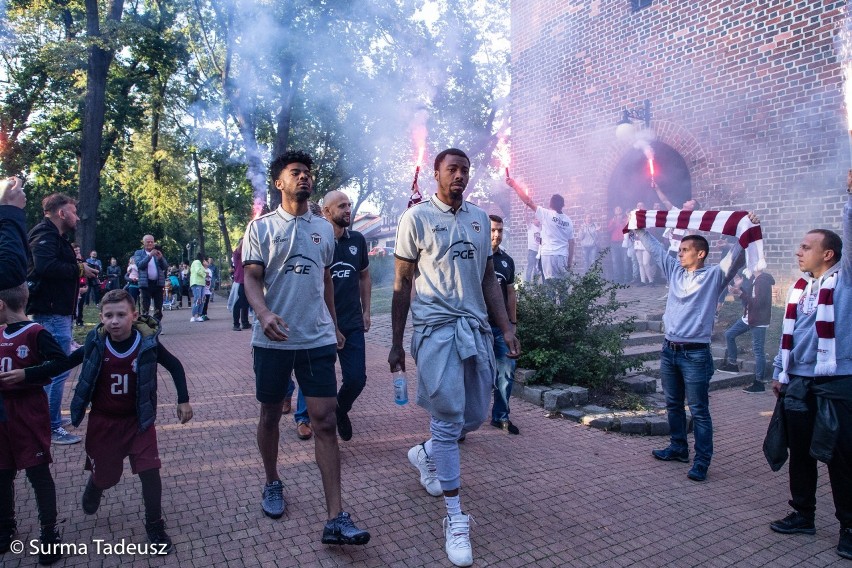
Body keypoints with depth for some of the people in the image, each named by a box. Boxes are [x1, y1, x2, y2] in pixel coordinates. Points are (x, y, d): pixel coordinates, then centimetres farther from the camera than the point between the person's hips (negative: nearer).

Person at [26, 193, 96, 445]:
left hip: (57, 312, 11)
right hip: (52, 312, -11)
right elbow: (46, 266, -30)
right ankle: (51, 427, -2)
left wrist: (77, 268, 1)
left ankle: (50, 417, 30)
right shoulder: (45, 235, -13)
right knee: (58, 369, -8)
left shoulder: (56, 237, 18)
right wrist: (79, 268, -20)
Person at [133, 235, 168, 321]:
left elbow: (166, 267, 7)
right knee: (145, 308, -4)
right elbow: (139, 265, -9)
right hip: (146, 283, -3)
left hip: (158, 283, 3)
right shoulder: (139, 253, 8)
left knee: (158, 308, 4)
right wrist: (150, 255, -18)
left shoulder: (158, 252, 15)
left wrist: (160, 258, -10)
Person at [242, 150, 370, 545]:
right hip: (273, 339, -1)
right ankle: (272, 483, 39)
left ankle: (336, 519, -3)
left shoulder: (324, 229, 12)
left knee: (326, 422, -5)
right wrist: (263, 313, -26)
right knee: (270, 414, 14)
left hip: (318, 339, 2)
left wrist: (334, 326, 20)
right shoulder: (261, 227, 2)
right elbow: (251, 278, -6)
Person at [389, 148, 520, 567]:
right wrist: (396, 344, 0)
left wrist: (506, 328, 9)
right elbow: (401, 285, 0)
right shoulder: (417, 217, -1)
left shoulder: (479, 218, 14)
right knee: (449, 419, -5)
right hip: (436, 327, -5)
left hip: (476, 327, 6)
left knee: (475, 416, 11)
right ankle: (455, 517, 8)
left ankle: (426, 454, 41)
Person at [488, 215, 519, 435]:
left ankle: (501, 416, 15)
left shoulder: (507, 261, 13)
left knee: (507, 370, 2)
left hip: (501, 326, 5)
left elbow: (510, 294, 17)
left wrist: (513, 323, 14)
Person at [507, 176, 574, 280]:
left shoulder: (546, 214, -4)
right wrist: (570, 261, 19)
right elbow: (571, 242, 12)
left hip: (548, 255, -5)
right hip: (562, 257, 5)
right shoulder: (568, 220, 11)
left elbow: (528, 201, -4)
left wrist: (514, 185, 1)